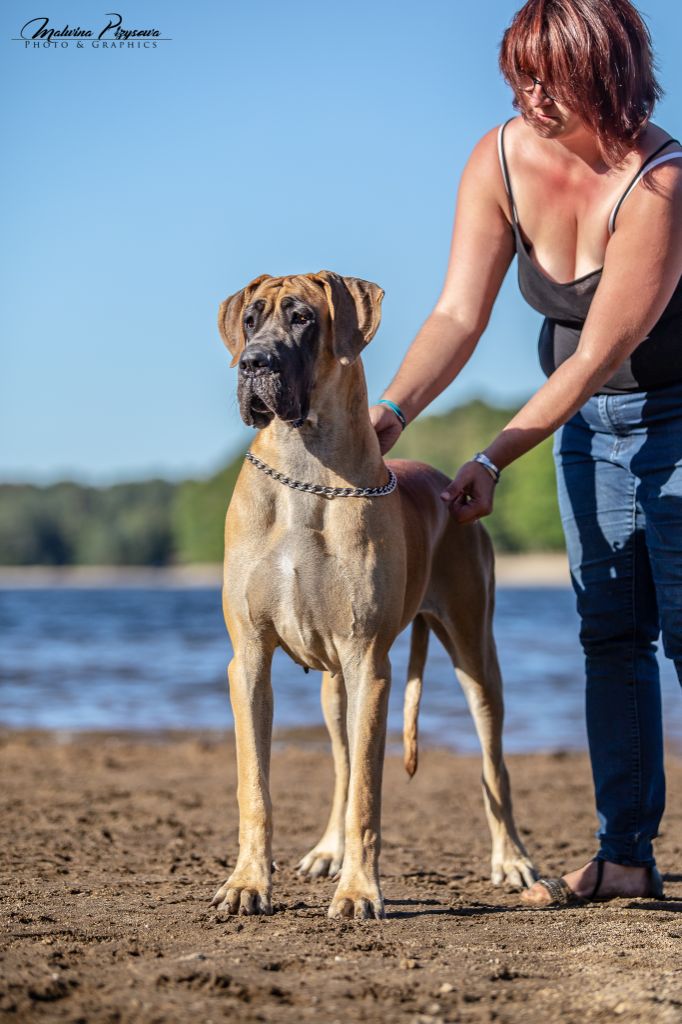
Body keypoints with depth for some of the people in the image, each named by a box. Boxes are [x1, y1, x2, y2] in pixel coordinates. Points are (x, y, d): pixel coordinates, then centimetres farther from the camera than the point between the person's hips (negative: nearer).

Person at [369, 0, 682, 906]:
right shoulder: (500, 162, -11)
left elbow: (600, 352, -28)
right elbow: (460, 313, -14)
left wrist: (496, 458, -28)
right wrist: (395, 409, -30)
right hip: (587, 420, 6)